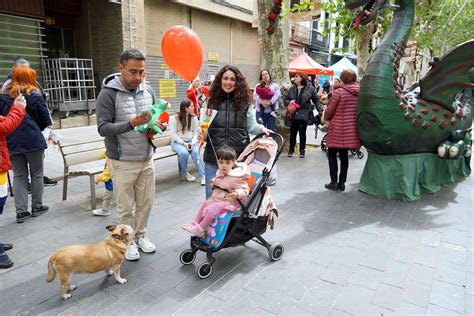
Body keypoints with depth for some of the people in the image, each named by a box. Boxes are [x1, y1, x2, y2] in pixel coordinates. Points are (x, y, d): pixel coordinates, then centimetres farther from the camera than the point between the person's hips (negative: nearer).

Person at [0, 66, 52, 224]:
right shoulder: (34, 96, -6)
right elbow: (46, 120, -3)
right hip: (33, 140, -3)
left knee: (19, 176, 11)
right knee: (36, 174, 10)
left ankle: (21, 211, 9)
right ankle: (37, 207, 18)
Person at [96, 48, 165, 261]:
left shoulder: (148, 91, 4)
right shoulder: (108, 94, -11)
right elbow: (103, 128, -16)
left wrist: (159, 125, -8)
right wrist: (130, 124, -30)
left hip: (147, 159, 5)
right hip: (122, 162, -5)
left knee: (146, 202, 15)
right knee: (126, 207, 8)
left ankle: (140, 235, 35)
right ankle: (129, 241, 28)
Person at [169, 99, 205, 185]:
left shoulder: (194, 117, 6)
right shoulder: (175, 118, -5)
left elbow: (196, 132, 2)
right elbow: (173, 134, -9)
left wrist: (193, 143, -16)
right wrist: (184, 143, -20)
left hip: (191, 141, 2)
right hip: (177, 142, -2)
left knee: (196, 152, -29)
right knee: (184, 153, -33)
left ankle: (203, 175, -25)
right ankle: (184, 173, -7)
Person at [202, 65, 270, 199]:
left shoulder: (245, 102, 1)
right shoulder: (212, 101, 4)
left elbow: (251, 126, 8)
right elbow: (205, 126, 12)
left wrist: (260, 128, -12)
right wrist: (202, 135, -8)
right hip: (213, 157, 1)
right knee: (211, 195, 11)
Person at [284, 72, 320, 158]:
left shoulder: (310, 88, -1)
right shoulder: (292, 88, 7)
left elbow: (316, 100, 4)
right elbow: (285, 99, 12)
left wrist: (319, 110, -2)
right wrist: (289, 102, -10)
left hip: (304, 115, -2)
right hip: (293, 115, 2)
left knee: (302, 133, 6)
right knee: (292, 133, 8)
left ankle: (302, 151, 17)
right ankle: (291, 150, 21)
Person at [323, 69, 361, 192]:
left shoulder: (338, 92, -12)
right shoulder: (359, 92, 3)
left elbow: (329, 111, -7)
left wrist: (326, 117, 13)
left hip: (338, 128, -5)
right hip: (351, 128, 5)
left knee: (332, 154, 8)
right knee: (344, 155, 14)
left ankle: (334, 182, 7)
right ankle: (342, 183, 16)